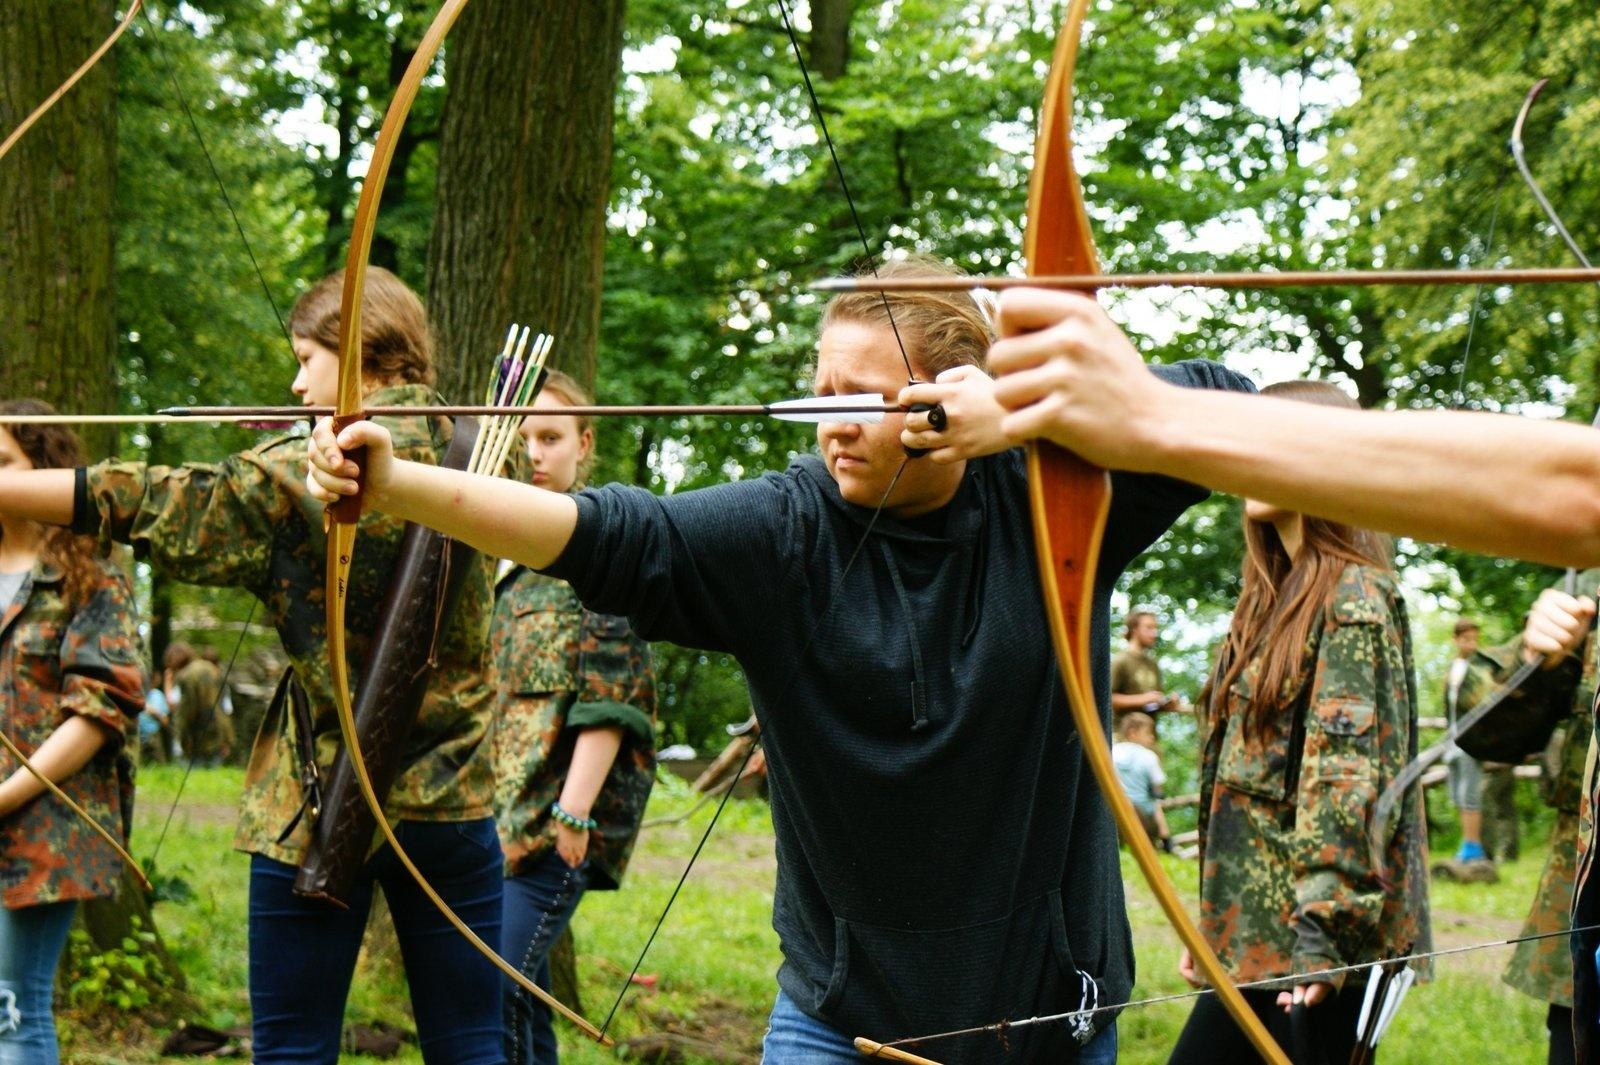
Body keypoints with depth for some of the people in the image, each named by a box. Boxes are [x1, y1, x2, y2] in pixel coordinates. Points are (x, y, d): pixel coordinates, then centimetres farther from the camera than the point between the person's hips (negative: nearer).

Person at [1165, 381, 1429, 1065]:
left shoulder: (1355, 598, -10)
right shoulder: (1275, 595, 17)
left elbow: (1351, 775, -17)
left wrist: (1323, 932, -22)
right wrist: (1211, 922, 17)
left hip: (1311, 944, -9)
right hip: (1253, 937, 9)